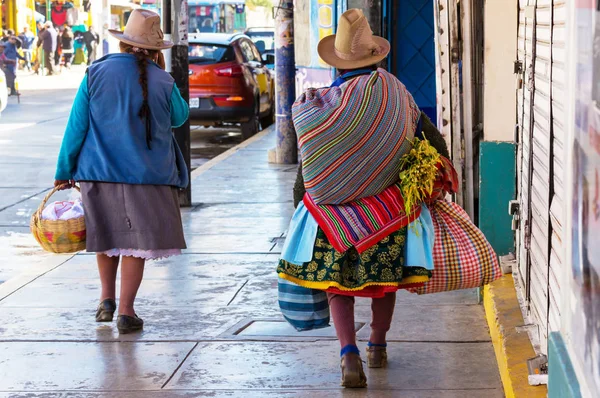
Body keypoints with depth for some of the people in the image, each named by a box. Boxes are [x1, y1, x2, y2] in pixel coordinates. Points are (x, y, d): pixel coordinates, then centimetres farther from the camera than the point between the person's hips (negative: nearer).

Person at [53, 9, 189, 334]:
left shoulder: (96, 73, -4)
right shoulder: (161, 82, -7)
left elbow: (76, 127, -3)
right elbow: (179, 117, 12)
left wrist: (64, 170, 5)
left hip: (100, 172, 2)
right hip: (147, 174, -2)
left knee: (108, 235, 21)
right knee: (137, 242, 4)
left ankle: (107, 300, 26)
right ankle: (126, 312, 1)